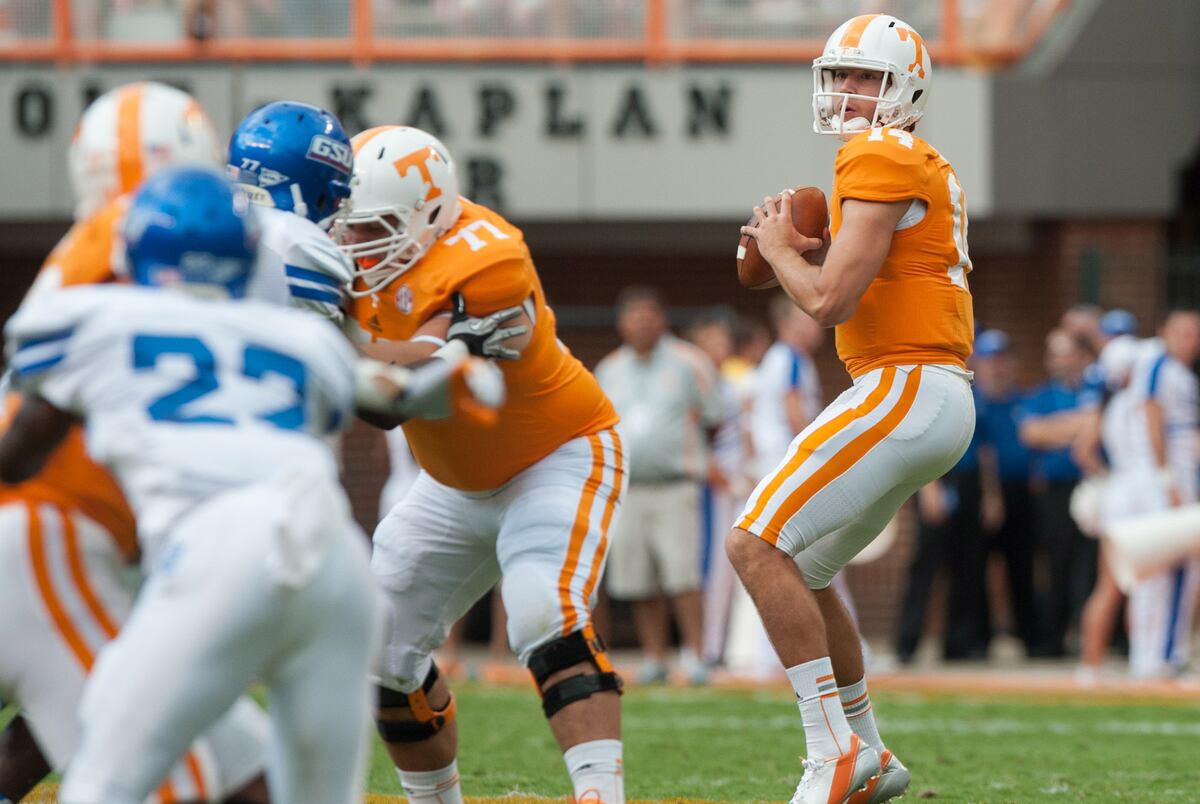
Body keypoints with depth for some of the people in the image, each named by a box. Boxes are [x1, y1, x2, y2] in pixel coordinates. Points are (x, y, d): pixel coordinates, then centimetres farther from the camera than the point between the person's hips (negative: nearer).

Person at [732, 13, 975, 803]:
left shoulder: (882, 161, -10)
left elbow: (829, 301, -16)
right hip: (942, 402, 10)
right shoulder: (930, 171, 21)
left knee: (758, 545, -15)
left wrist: (780, 250, 2)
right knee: (801, 571, 19)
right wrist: (819, 254, 11)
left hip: (908, 390, -10)